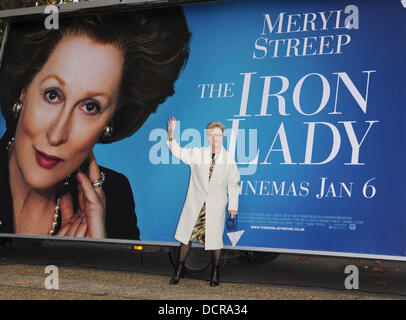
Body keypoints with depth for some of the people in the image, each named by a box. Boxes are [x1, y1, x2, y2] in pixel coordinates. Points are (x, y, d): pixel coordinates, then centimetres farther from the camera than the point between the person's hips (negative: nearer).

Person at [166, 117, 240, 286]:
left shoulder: (229, 159, 2)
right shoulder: (197, 154, 2)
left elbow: (233, 184, 8)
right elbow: (178, 152, 4)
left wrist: (233, 206, 8)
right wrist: (171, 135, -12)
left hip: (216, 206, -1)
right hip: (195, 203, 1)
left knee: (214, 238, 3)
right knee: (187, 234, 4)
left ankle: (215, 272, 21)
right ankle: (179, 269, 19)